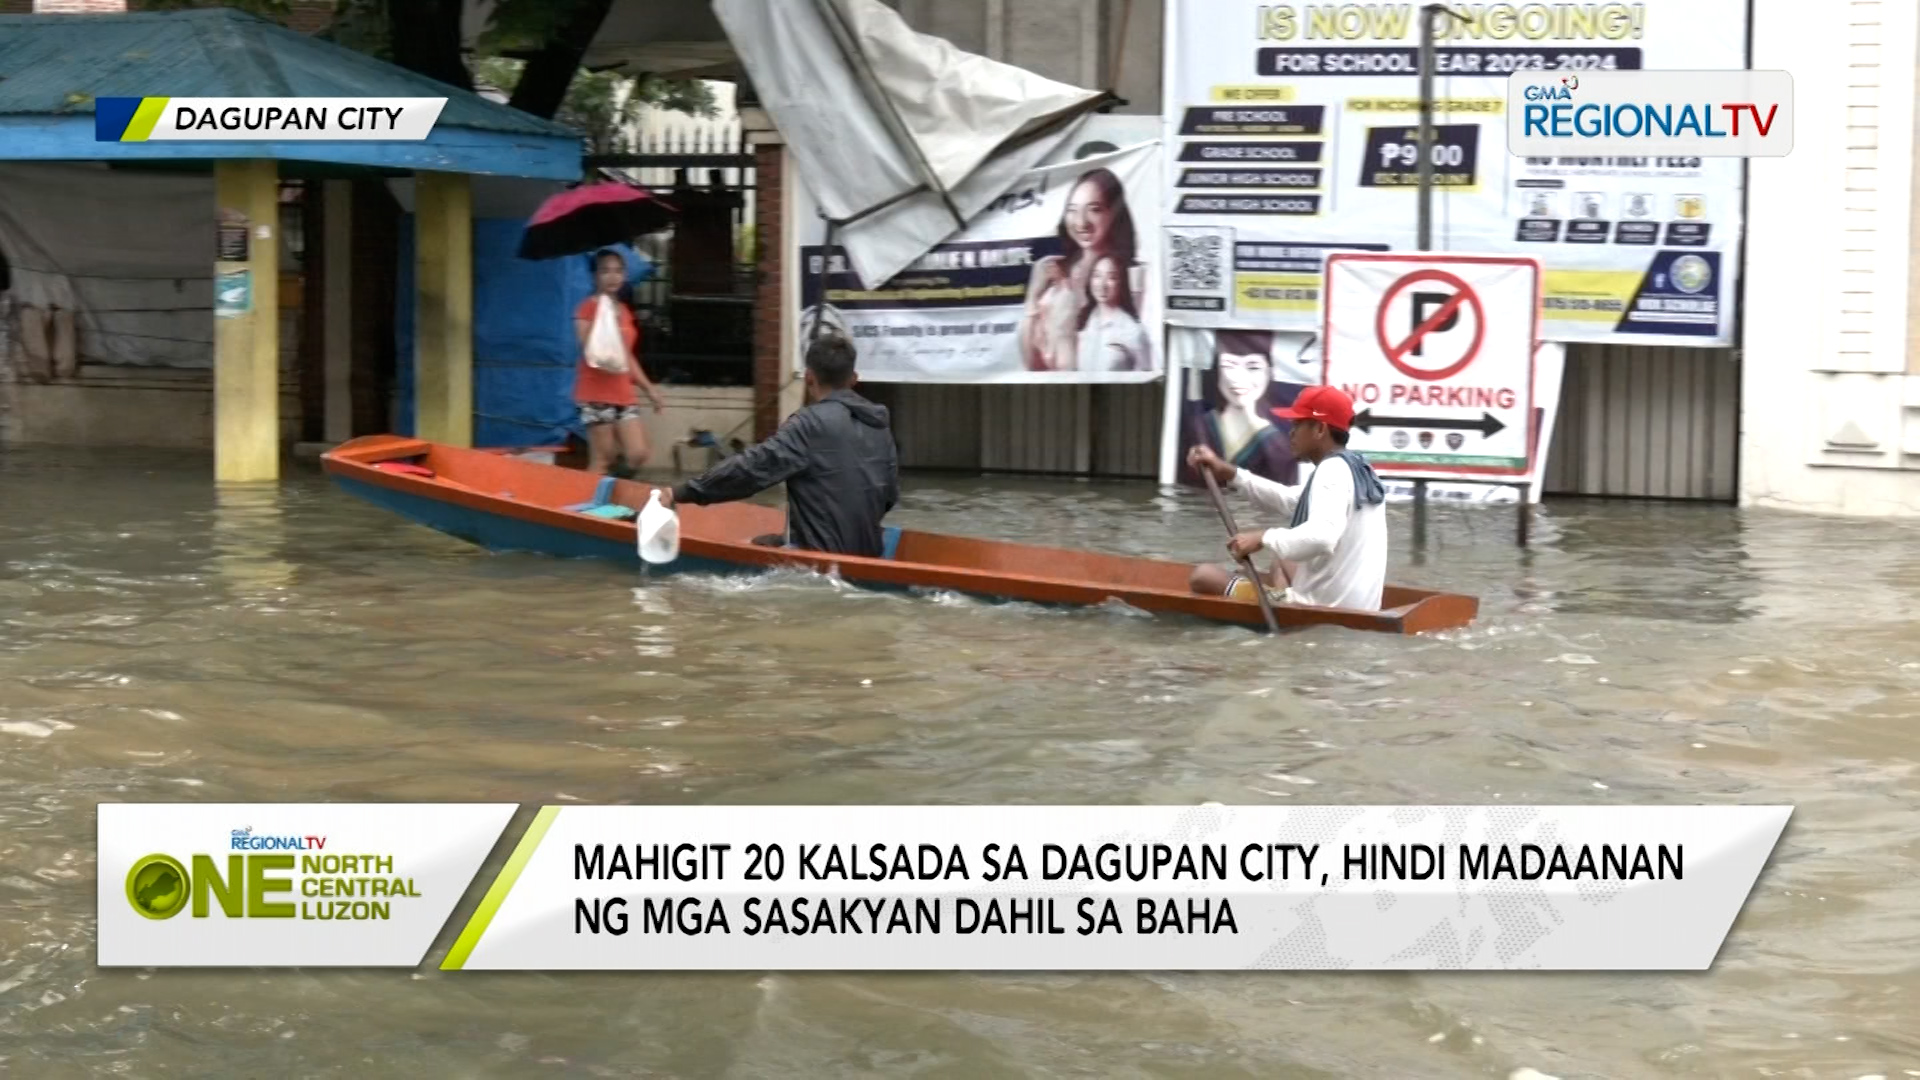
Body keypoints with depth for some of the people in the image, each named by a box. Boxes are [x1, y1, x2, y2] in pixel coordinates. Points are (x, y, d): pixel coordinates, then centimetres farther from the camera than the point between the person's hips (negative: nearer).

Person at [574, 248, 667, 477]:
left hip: (624, 394, 7)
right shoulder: (588, 308, -5)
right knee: (602, 460, -7)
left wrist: (649, 389, 18)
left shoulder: (624, 312, 16)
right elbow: (588, 351, -15)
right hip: (596, 394, -7)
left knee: (638, 455, -3)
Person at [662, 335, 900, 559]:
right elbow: (890, 495, 13)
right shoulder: (879, 424, 6)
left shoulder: (811, 423, -15)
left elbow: (752, 466, -21)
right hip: (867, 554, 7)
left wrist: (683, 493, -16)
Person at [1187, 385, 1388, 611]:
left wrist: (1263, 539, -22)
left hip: (1322, 607, -11)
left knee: (1204, 576, -4)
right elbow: (1289, 500, 25)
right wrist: (1228, 473, 20)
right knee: (1281, 565, 42)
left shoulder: (1332, 470, -16)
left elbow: (1321, 536, -35)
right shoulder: (1353, 467, 15)